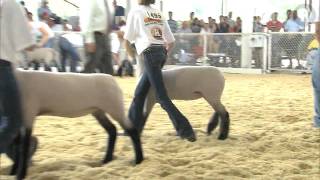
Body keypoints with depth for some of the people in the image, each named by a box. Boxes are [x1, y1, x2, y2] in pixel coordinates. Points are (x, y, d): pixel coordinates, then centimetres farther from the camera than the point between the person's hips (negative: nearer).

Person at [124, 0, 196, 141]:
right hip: (162, 52, 7)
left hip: (149, 53, -7)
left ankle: (185, 130, -11)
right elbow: (171, 41, 16)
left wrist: (134, 58, 18)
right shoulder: (159, 14, 19)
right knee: (140, 92, 17)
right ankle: (134, 127, 23)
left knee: (162, 97, -6)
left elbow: (127, 41, 4)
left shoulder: (135, 12, 3)